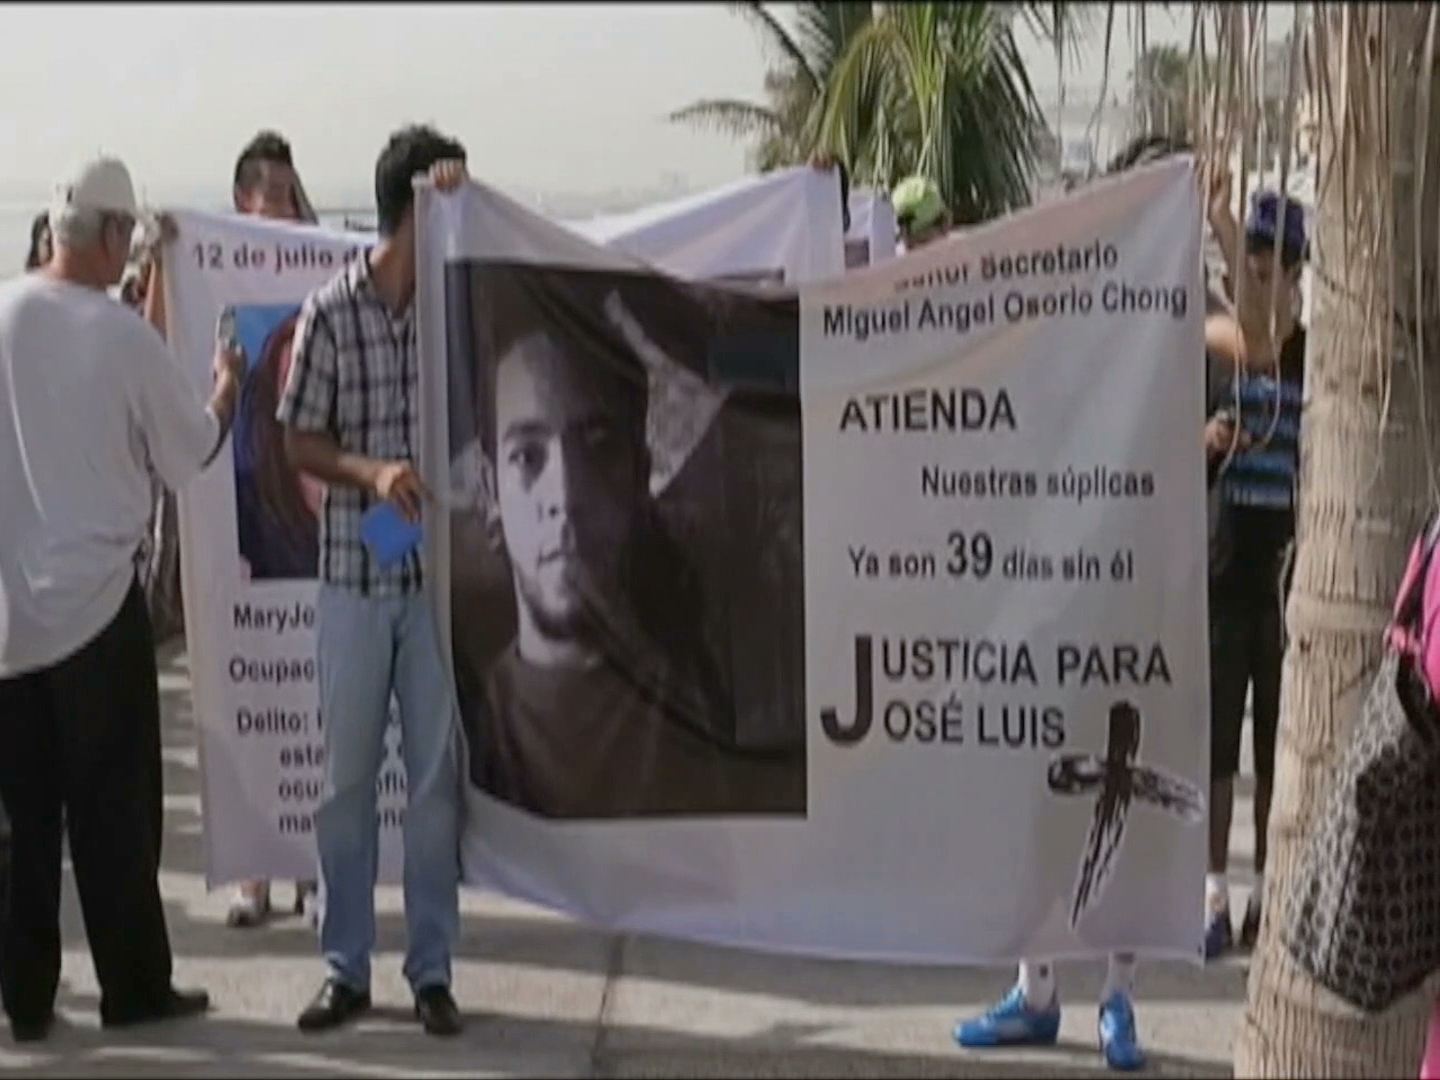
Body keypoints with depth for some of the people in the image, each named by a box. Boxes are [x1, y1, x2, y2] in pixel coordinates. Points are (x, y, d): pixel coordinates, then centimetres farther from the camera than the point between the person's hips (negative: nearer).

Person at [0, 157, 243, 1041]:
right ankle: (135, 986, 14)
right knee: (115, 804, 6)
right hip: (96, 595, -3)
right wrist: (227, 389, 19)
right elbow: (190, 455, 1)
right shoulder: (127, 339, -12)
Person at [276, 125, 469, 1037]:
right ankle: (347, 970, 18)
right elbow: (301, 442, -1)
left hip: (439, 573, 1)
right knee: (347, 776, 7)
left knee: (438, 777, 5)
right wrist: (371, 470, -18)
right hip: (353, 575, -1)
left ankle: (433, 971, 14)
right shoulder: (331, 312, -3)